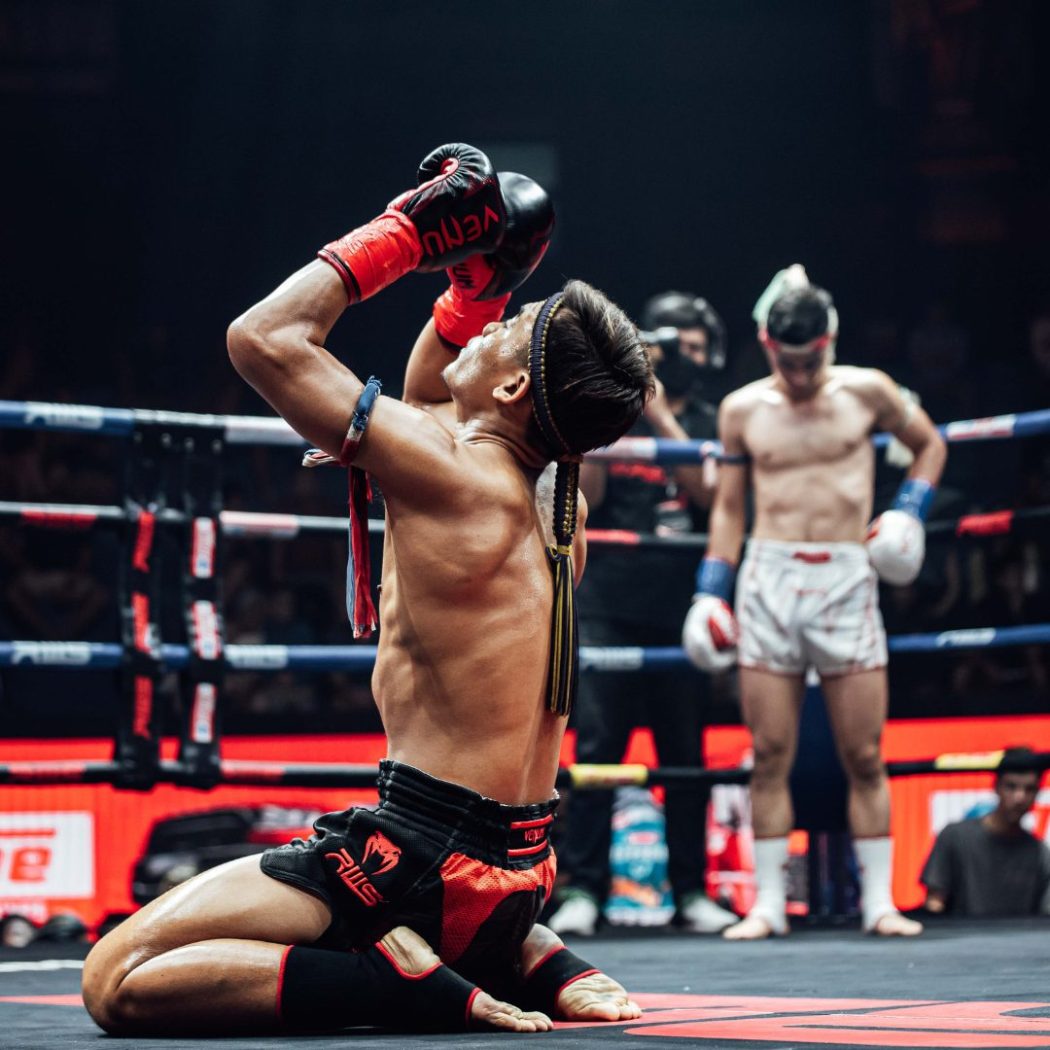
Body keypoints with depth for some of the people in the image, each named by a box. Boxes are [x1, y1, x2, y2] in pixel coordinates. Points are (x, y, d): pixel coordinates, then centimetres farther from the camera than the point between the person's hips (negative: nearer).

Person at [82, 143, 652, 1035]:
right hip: (518, 876, 9)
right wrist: (476, 276, 21)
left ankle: (423, 985, -16)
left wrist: (405, 233, -1)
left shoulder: (454, 477, -14)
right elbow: (428, 402, 31)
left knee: (118, 982, -11)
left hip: (429, 855, -9)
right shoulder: (553, 504, 10)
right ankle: (532, 963, 14)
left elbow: (263, 337, -9)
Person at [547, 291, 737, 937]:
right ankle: (583, 890, -6)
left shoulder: (708, 424, 11)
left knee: (686, 754, 2)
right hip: (609, 607, -1)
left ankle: (690, 891, 9)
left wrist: (662, 419, -11)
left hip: (679, 610, 1)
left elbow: (708, 493, -6)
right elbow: (585, 497, 2)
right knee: (597, 745, -7)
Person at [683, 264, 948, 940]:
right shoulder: (742, 410, 8)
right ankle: (768, 903, 5)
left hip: (847, 579, -1)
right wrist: (711, 590, 6)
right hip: (768, 579, 1)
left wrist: (910, 510, 3)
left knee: (865, 757, -1)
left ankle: (879, 902, 6)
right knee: (770, 756, -1)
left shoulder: (867, 393, 4)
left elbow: (930, 443, 19)